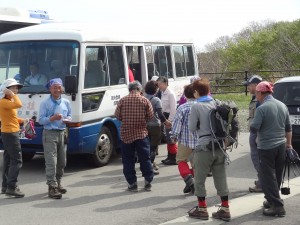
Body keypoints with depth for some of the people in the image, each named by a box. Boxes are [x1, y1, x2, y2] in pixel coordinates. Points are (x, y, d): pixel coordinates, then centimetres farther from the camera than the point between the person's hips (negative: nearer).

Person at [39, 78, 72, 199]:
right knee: (51, 162, -10)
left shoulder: (66, 102, 10)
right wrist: (52, 118, -22)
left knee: (62, 161, 12)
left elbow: (69, 115, 19)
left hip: (62, 133, 5)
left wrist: (67, 119, -4)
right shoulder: (45, 103, -3)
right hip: (50, 134, -5)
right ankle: (52, 187, -9)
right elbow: (41, 120, -7)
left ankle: (58, 183, 27)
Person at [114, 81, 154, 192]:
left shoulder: (122, 101, -3)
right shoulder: (145, 101, -3)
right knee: (145, 159, 8)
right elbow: (150, 116, -2)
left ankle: (132, 183, 9)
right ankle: (148, 182, 11)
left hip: (126, 133, 0)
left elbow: (117, 115, 0)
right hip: (141, 133, 0)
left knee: (128, 160, 8)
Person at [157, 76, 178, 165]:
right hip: (165, 117, 9)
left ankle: (173, 159, 1)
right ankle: (169, 157, 26)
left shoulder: (170, 94, -14)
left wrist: (169, 121, -19)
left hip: (170, 118, -9)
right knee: (167, 138, 16)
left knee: (171, 139, -5)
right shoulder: (162, 93, 11)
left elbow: (173, 109, -18)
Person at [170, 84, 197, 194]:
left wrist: (174, 136, 3)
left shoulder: (182, 108, -12)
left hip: (186, 140, -3)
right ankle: (194, 185, 17)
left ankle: (188, 178, -9)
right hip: (200, 140, 3)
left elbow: (177, 124, -11)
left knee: (181, 160, 13)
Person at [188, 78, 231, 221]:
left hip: (204, 147, -6)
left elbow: (192, 128, -5)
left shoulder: (196, 106, -12)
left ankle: (202, 210, 16)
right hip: (219, 146, 6)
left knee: (199, 180, 9)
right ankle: (225, 210, 13)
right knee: (221, 179, 10)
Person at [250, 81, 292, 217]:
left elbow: (253, 129, -18)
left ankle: (277, 205, -4)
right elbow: (288, 128, 12)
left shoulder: (262, 108, -16)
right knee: (277, 176, 16)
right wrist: (289, 143, 22)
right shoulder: (282, 106, 6)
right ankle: (272, 200, 28)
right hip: (281, 145, 7)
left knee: (268, 177, 0)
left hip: (266, 147, -7)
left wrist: (252, 126, 4)